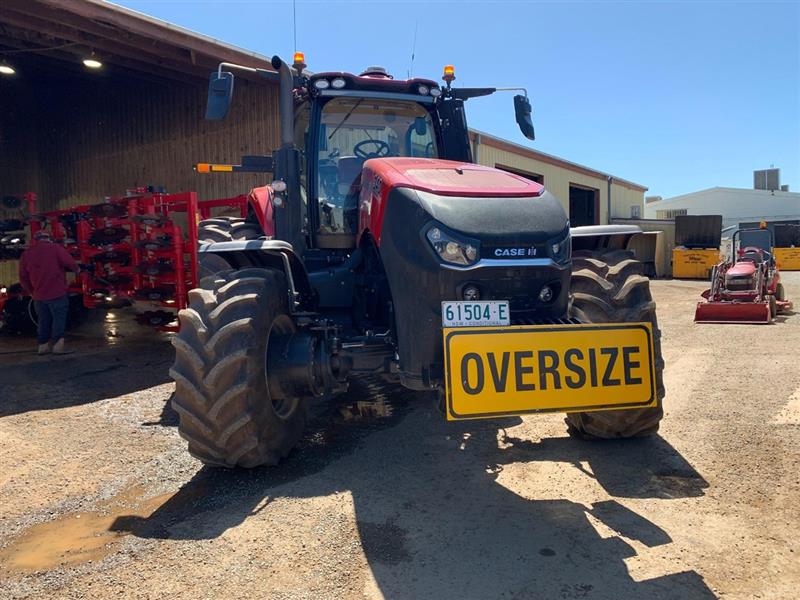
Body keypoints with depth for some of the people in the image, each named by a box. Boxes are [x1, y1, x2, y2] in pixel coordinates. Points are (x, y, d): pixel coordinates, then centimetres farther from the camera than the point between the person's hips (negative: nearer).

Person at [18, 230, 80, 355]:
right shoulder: (55, 248, -6)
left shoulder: (26, 254, 9)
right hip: (57, 293, -5)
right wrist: (77, 270, 8)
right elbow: (70, 263, -13)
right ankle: (57, 346, -2)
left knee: (43, 321, 15)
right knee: (59, 319, 1)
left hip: (38, 296, 5)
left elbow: (23, 277, 12)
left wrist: (30, 291, 23)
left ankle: (43, 346, 18)